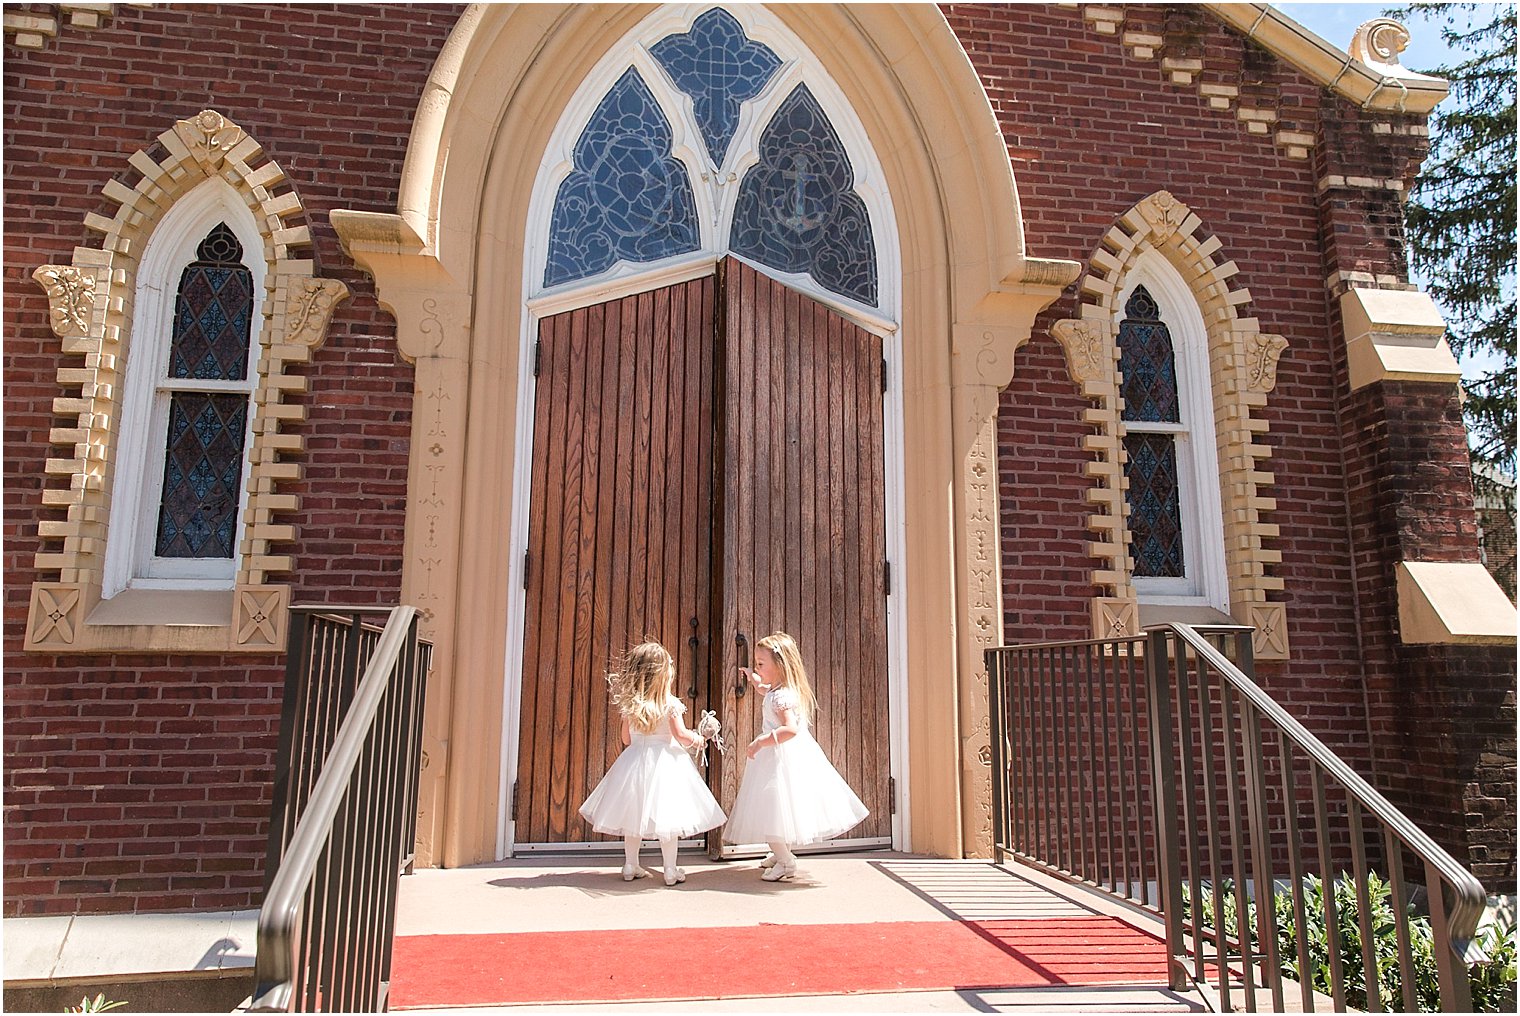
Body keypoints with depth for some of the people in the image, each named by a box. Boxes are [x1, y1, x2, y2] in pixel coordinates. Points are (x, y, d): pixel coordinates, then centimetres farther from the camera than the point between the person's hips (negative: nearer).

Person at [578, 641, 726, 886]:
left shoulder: (630, 703, 0)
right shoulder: (670, 703, -13)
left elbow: (626, 738, 6)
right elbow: (681, 735, -14)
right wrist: (697, 738, 6)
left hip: (635, 759, 4)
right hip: (664, 761, -4)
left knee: (634, 815, 13)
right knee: (666, 816, 2)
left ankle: (631, 866, 22)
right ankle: (670, 870, 7)